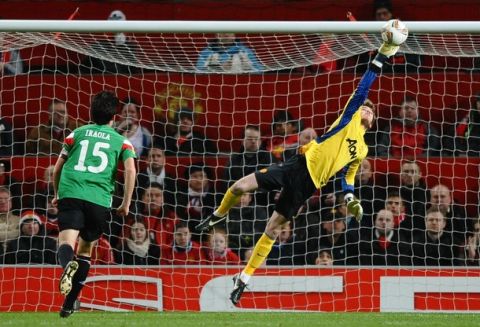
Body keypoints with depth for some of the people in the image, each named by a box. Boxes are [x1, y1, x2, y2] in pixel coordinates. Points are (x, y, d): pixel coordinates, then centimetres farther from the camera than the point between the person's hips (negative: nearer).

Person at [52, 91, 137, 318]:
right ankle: (68, 305, 13)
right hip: (99, 199, 1)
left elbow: (57, 169, 22)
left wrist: (57, 195, 39)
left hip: (70, 194, 0)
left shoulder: (76, 134, 20)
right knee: (85, 250, 16)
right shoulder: (122, 141, 16)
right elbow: (130, 170, -1)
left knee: (66, 243, -16)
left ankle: (68, 265, -53)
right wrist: (126, 203, 5)